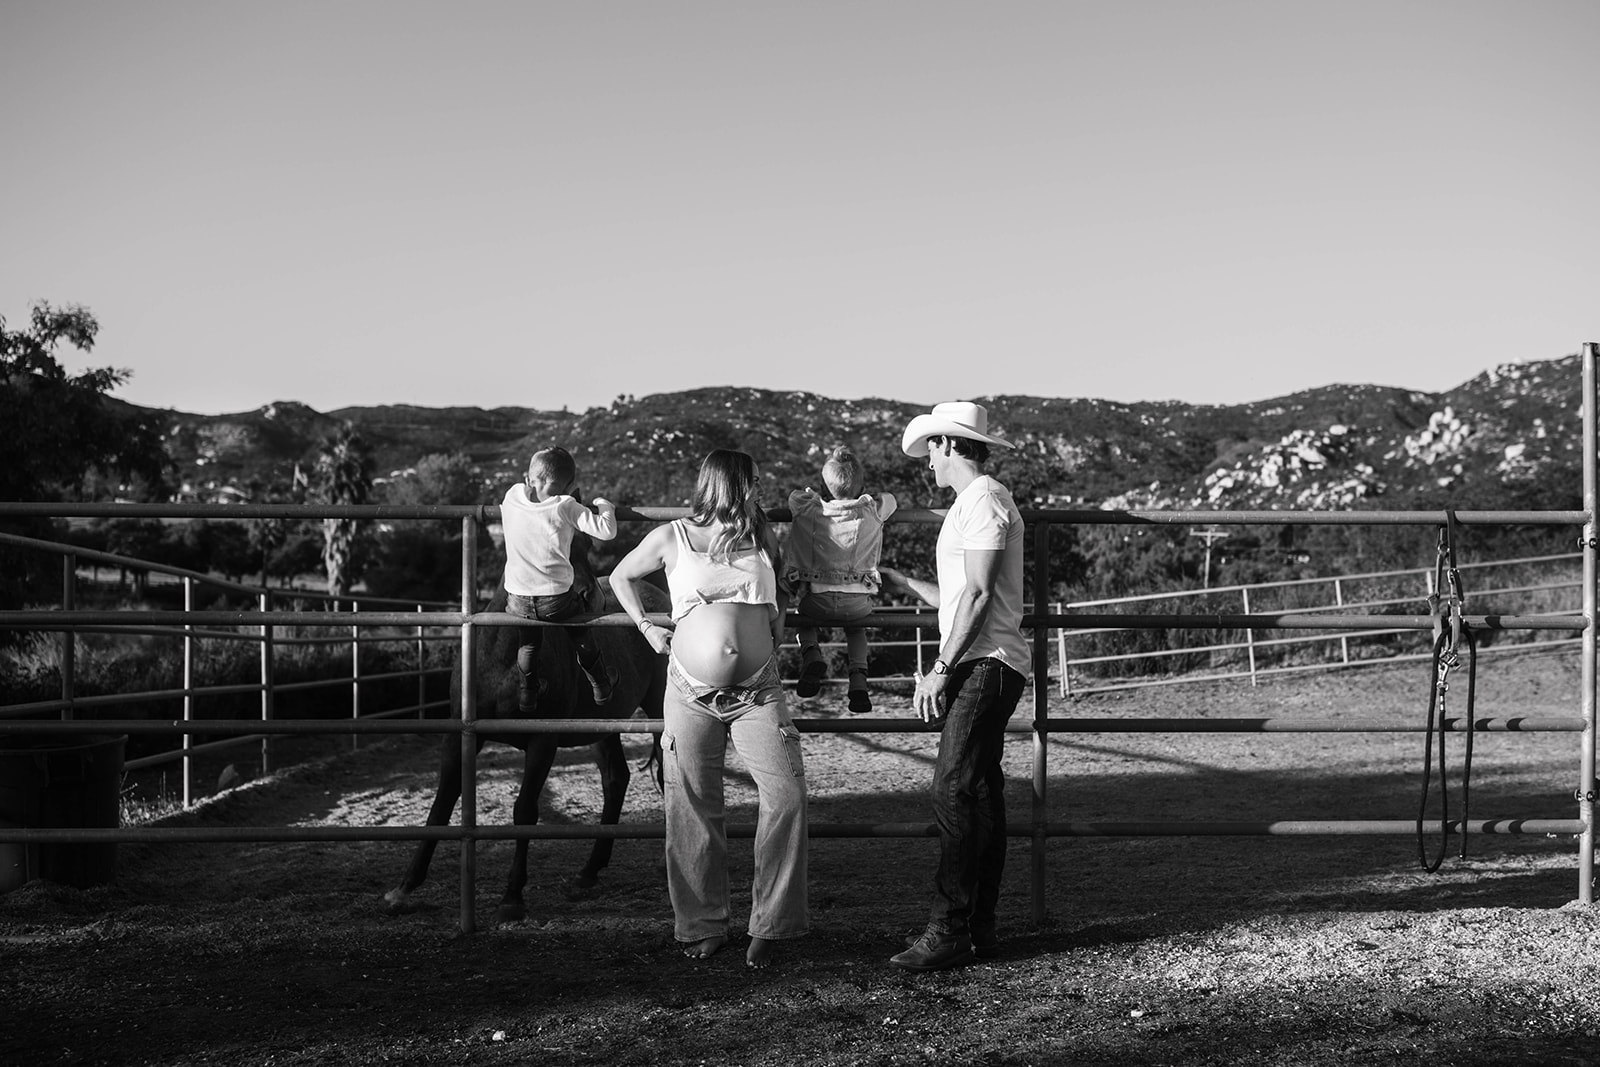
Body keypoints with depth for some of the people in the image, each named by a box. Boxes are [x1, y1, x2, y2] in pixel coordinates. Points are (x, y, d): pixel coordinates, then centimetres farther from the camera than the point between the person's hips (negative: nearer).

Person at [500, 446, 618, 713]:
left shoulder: (512, 495, -7)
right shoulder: (565, 507, -17)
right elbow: (607, 531, -17)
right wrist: (603, 504, 0)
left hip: (518, 600, 2)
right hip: (558, 599, -2)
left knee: (529, 643, 30)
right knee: (582, 638, 26)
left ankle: (526, 700, 42)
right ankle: (601, 686, 45)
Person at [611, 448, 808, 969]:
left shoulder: (762, 540, 12)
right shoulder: (671, 539, 4)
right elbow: (621, 576, 20)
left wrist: (777, 623, 15)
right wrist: (646, 626, 9)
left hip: (757, 693, 2)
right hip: (691, 694, -2)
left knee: (786, 794, -12)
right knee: (693, 810, 1)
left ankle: (769, 925, -3)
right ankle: (702, 926, 14)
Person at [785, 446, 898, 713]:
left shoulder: (808, 509, -7)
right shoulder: (873, 513, -3)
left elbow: (795, 495, 16)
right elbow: (890, 498, 20)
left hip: (816, 601, -1)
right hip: (858, 605, 1)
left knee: (804, 617, 35)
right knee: (856, 628, 35)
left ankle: (810, 653, 6)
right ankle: (858, 679, 12)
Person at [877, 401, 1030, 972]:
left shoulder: (983, 499, -9)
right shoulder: (969, 504, 23)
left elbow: (978, 594, -17)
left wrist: (940, 670, -18)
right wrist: (905, 584, 35)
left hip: (986, 665, -10)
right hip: (978, 667, 10)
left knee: (954, 791, -15)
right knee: (981, 795, 9)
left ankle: (948, 930, -16)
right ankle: (979, 928, 12)